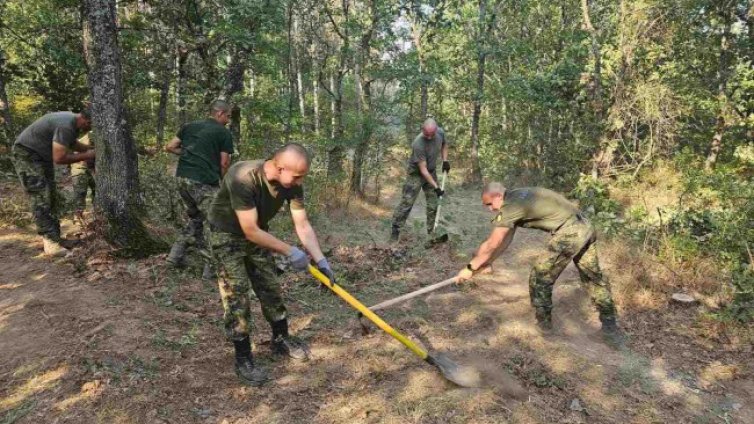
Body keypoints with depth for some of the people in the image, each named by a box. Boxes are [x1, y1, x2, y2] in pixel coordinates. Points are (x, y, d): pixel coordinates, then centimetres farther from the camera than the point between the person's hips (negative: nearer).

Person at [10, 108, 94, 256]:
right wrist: (86, 156, -20)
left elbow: (72, 143, 21)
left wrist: (91, 149, 7)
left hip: (42, 156, 11)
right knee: (41, 199, -15)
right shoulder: (66, 126, -30)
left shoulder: (72, 121, 1)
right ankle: (51, 242, -16)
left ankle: (54, 237, 11)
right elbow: (59, 158, -30)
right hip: (26, 154, -11)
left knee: (52, 197, 8)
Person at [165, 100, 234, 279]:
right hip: (204, 182, -7)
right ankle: (211, 268, 1)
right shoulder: (224, 133, 0)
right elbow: (224, 164, -3)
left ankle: (176, 254, 19)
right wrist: (224, 183, 13)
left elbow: (170, 147, 14)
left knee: (195, 218, 24)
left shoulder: (190, 126, 17)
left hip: (183, 178, 7)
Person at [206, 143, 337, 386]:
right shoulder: (243, 178, -38)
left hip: (257, 233, 6)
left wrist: (321, 261, -21)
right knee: (236, 295, -8)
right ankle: (243, 359, 5)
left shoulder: (292, 184, -19)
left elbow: (303, 226, -13)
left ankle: (281, 339, 29)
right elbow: (250, 231, -34)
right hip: (227, 235, -6)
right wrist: (290, 251, -30)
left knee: (271, 288, 10)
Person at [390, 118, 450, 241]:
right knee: (406, 202, -10)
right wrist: (436, 187, -28)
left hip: (431, 172, 6)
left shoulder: (440, 132, -14)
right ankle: (395, 230, 0)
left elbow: (444, 144, 13)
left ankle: (432, 231, 17)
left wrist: (445, 160, 0)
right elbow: (423, 170, -29)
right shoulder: (418, 144, -33)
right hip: (416, 173, -6)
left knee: (433, 204, 6)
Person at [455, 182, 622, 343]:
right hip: (585, 227, 10)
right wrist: (487, 262, 23)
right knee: (594, 278, 20)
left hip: (569, 233, -10)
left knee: (540, 278, 5)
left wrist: (470, 268, 1)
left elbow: (491, 245, -9)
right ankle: (610, 325, 32)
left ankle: (544, 323, 21)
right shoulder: (517, 198, 16)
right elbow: (505, 239, 21)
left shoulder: (509, 206, -13)